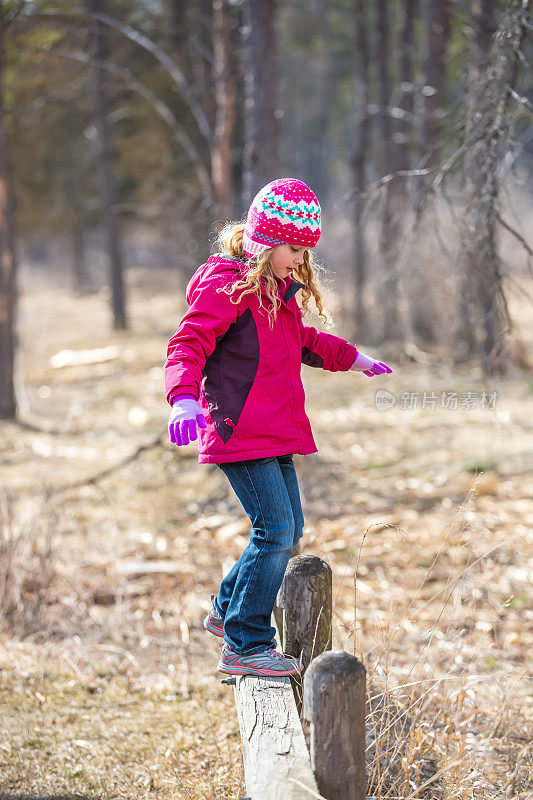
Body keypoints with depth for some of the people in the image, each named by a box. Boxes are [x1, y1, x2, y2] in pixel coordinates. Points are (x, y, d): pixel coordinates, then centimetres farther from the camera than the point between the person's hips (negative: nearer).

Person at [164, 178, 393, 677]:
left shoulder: (278, 291, 18)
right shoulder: (225, 285, -12)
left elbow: (302, 342, 37)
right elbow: (187, 345, -23)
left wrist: (352, 359, 47)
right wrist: (183, 397, -40)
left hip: (275, 435, 10)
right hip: (240, 432, -10)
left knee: (288, 531, 12)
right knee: (276, 530, -14)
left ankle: (227, 611, 30)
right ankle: (245, 646, -6)